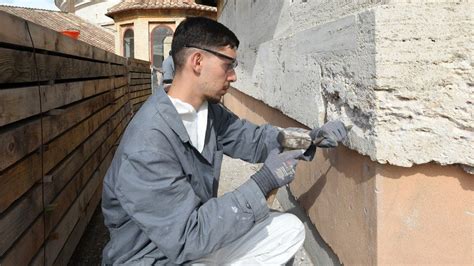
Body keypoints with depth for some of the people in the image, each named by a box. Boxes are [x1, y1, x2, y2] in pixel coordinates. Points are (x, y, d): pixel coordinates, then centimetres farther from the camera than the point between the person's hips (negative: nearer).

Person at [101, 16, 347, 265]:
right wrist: (264, 182, -29)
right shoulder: (147, 144, -30)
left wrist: (312, 136, -5)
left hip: (201, 237, 8)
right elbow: (186, 237, -29)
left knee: (290, 229, 5)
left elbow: (253, 139, 9)